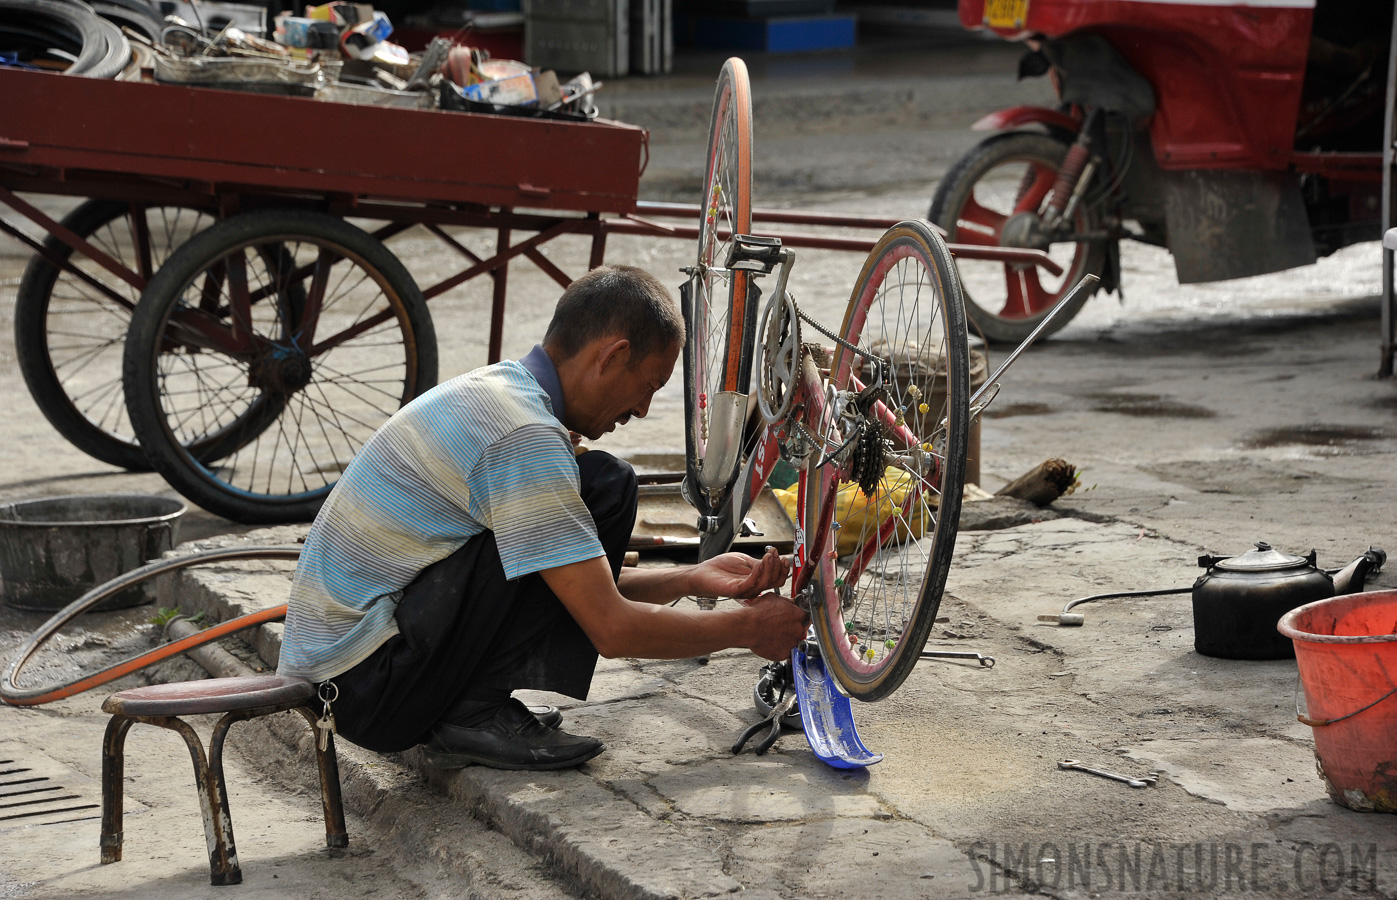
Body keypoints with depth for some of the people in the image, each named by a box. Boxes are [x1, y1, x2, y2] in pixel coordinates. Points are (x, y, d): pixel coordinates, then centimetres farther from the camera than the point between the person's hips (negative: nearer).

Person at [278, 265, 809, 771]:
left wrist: (695, 579, 16)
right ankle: (476, 712, -10)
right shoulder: (524, 435, -18)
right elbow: (612, 629, -18)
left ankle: (471, 707, 8)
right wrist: (745, 628, -5)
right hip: (370, 686, -10)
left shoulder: (495, 388, 13)